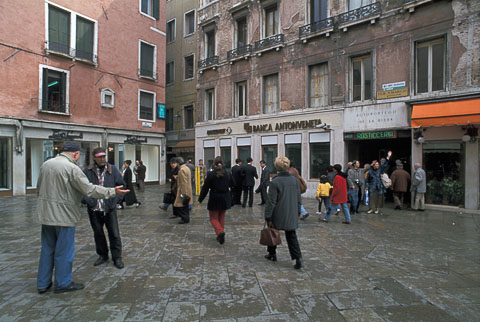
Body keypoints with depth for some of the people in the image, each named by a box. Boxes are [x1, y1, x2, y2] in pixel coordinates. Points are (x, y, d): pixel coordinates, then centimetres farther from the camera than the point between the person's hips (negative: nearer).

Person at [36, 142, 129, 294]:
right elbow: (89, 189, -21)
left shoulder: (46, 164, 8)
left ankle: (43, 283, 29)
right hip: (63, 215, -8)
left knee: (47, 249, 19)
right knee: (64, 250, 6)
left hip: (45, 214, 8)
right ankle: (63, 283, 19)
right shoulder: (72, 168, -18)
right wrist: (112, 191, -16)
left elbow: (39, 188, 18)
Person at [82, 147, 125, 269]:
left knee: (114, 233, 2)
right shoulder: (87, 171, 0)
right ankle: (102, 255, 34)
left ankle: (117, 257, 16)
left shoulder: (112, 169, 1)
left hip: (109, 208, -1)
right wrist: (86, 199, -15)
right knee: (98, 233, 16)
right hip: (94, 208, 1)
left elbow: (121, 184, 2)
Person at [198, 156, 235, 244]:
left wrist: (200, 199, 3)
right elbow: (233, 184, 12)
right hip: (225, 200, 4)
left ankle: (220, 231, -17)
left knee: (214, 218, 7)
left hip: (214, 200, -4)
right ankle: (220, 236, 22)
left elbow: (205, 188, -8)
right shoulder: (228, 173, -2)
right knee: (222, 218, 17)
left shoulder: (210, 174, -12)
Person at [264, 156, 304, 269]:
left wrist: (268, 217, -8)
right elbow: (298, 199, 7)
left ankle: (272, 254, 33)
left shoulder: (275, 182, -17)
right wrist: (297, 212, 19)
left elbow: (271, 202, -15)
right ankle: (298, 258, 2)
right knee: (291, 236, 12)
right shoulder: (295, 180, -1)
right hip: (291, 215, 4)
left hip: (277, 215, -4)